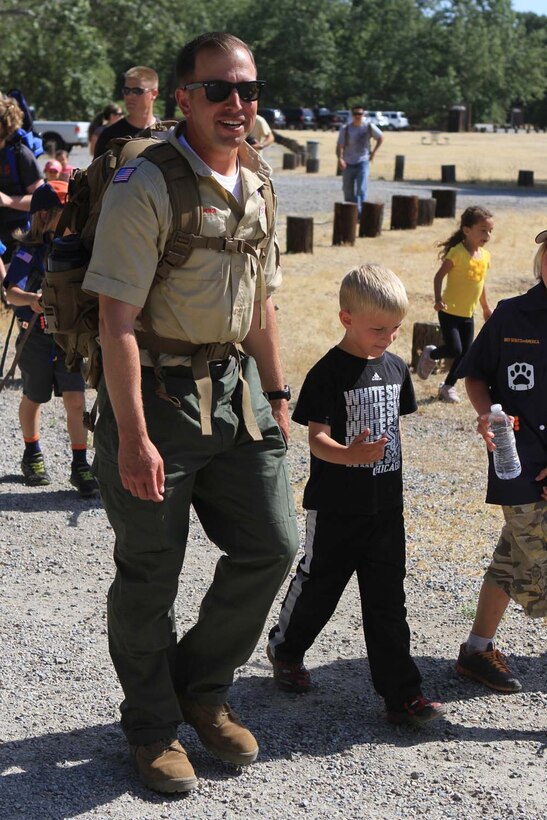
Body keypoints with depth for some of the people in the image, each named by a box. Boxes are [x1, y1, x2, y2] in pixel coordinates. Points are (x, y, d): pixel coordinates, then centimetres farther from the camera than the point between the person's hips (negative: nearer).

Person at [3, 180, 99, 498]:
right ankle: (32, 455, 36)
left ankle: (80, 465, 6)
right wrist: (32, 300, -45)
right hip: (37, 336, -3)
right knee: (34, 399, 15)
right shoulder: (31, 250, -14)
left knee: (76, 400, -5)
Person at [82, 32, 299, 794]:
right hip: (157, 391, -7)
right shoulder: (145, 187, -15)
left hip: (235, 386, 7)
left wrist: (276, 392, 16)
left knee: (271, 544, 8)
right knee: (150, 572, 5)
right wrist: (134, 436, -21)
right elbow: (116, 318, -18)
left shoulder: (257, 184, 8)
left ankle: (202, 687, 29)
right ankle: (152, 725, 26)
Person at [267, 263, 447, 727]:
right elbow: (316, 438, -17)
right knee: (319, 585, 12)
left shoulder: (395, 368, 5)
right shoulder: (329, 372, -14)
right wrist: (349, 454, -37)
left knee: (387, 600, 5)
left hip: (385, 506, 5)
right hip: (336, 508, -5)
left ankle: (401, 692, 9)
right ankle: (285, 649, 38)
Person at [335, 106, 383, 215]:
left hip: (363, 162, -1)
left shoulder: (369, 127, -2)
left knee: (361, 190, -15)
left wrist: (373, 152, 6)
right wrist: (340, 158, -25)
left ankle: (359, 214, -17)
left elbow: (380, 137, 14)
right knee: (348, 191, 7)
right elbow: (339, 145, -7)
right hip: (348, 164, 2)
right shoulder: (345, 129, -4)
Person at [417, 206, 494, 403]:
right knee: (454, 350, -13)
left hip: (468, 314, 7)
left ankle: (448, 386, 21)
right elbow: (439, 276, -15)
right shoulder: (458, 252, -15)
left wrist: (486, 308, 24)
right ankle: (430, 354, 18)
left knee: (465, 354, 7)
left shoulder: (485, 256, 5)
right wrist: (438, 300, -29)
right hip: (449, 311, -6)